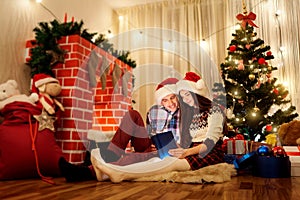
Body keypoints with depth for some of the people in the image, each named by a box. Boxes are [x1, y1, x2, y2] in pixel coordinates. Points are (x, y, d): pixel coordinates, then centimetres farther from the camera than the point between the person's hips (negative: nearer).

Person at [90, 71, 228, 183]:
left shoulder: (215, 111, -3)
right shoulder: (192, 113, 21)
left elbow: (210, 142, -15)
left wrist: (187, 152, -28)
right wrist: (179, 149, -6)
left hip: (211, 154, -6)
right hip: (193, 151, 6)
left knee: (173, 161, -34)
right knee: (158, 159, -21)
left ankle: (120, 174, -50)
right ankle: (109, 171, -40)